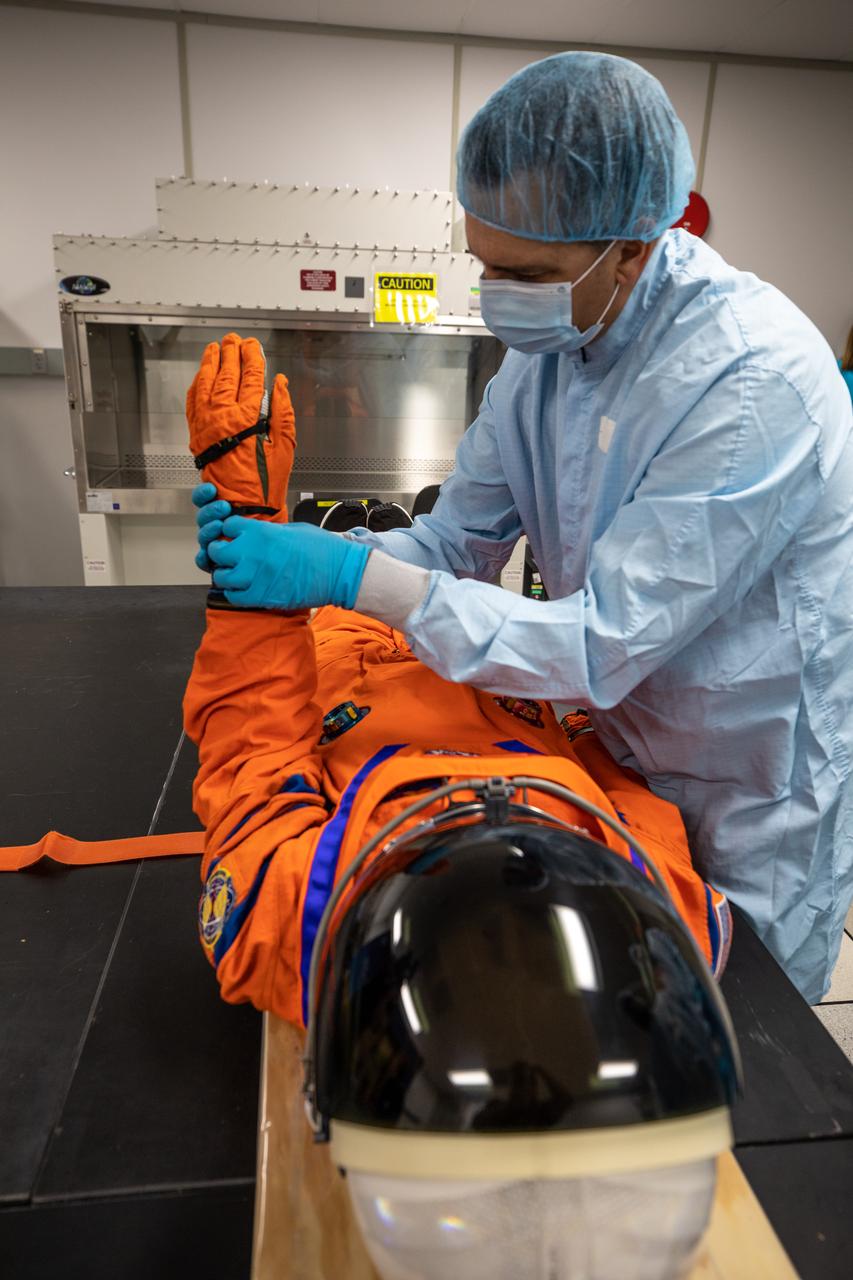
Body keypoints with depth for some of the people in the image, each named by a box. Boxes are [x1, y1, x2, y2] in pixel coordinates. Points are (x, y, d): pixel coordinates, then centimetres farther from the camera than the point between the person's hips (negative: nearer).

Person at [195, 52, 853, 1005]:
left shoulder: (754, 379, -31)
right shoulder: (548, 342, -7)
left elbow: (604, 646, -33)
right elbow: (454, 541, -1)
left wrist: (352, 576, -34)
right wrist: (297, 550, -19)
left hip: (757, 805, -5)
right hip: (626, 761, 6)